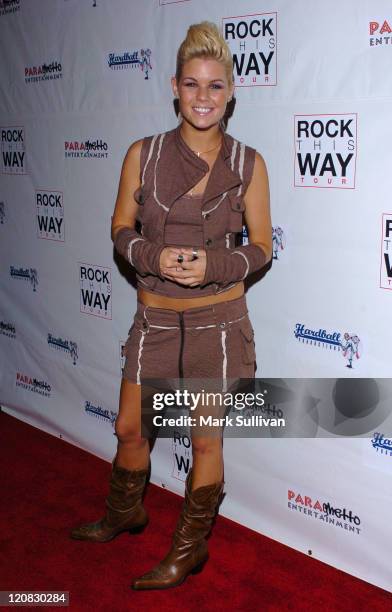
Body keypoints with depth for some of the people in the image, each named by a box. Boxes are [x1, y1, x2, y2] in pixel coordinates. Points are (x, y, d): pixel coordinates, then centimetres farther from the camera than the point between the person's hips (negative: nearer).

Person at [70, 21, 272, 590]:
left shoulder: (247, 163, -4)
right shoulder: (143, 154, -2)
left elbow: (261, 247, -1)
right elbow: (121, 228, 3)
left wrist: (214, 264, -19)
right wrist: (154, 256, -17)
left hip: (218, 322, -2)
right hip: (155, 319, 2)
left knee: (205, 440, 9)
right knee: (129, 429, 17)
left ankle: (190, 548, 30)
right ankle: (125, 512, 46)